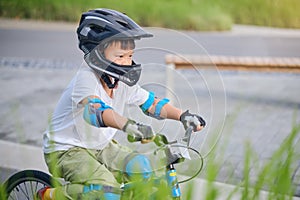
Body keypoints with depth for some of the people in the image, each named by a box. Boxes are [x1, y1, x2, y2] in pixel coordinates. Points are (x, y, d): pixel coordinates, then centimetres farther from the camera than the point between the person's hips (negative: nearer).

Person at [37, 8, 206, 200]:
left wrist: (183, 116, -17)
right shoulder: (86, 78, -26)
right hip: (66, 151, -7)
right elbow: (95, 109, -44)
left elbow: (151, 103, -1)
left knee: (142, 167, -11)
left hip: (101, 147, 7)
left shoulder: (123, 83, -3)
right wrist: (129, 125, -62)